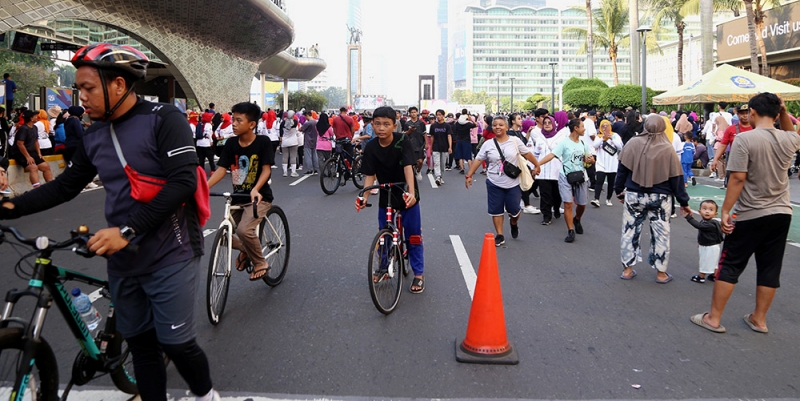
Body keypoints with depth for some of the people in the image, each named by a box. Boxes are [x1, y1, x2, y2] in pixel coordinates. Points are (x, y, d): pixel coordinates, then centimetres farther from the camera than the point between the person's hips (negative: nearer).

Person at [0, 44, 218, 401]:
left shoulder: (164, 120, -12)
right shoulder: (94, 137, 9)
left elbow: (182, 181, -21)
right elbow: (65, 186, 17)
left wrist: (127, 230, -24)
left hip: (170, 257, -6)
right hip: (123, 261, 6)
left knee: (175, 344, 1)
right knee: (141, 345, 13)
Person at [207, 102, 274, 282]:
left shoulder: (263, 142, -12)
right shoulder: (231, 144, 0)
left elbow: (266, 169, -17)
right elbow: (221, 169, -4)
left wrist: (255, 189, -35)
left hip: (259, 197, -6)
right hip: (238, 197, 6)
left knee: (244, 230, -27)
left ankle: (260, 262, -2)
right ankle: (245, 250, 29)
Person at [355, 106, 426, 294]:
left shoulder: (403, 141, -19)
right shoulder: (371, 148, -10)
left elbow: (408, 167, -30)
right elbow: (370, 175, -8)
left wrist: (411, 193, -43)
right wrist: (364, 197, -24)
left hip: (407, 195, -3)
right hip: (385, 197, 3)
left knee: (413, 236, 3)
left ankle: (419, 273, 17)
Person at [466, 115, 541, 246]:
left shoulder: (515, 141, -4)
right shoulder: (488, 144, -2)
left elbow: (527, 153, 4)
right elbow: (478, 160, 0)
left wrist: (537, 166, 7)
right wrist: (469, 175, -3)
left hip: (513, 183, -1)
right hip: (494, 184, 1)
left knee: (514, 209, 4)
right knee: (496, 210, 5)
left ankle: (514, 223, 39)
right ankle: (500, 235, 18)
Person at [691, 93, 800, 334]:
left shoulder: (744, 139, -15)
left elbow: (738, 178, -20)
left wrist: (725, 211, -14)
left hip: (749, 215, -5)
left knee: (730, 266, 4)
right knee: (770, 268, 12)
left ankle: (713, 318, 10)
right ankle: (759, 319, 22)